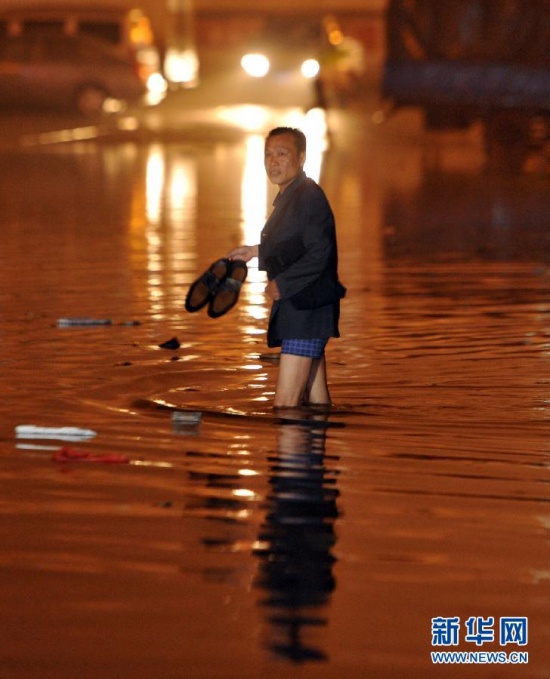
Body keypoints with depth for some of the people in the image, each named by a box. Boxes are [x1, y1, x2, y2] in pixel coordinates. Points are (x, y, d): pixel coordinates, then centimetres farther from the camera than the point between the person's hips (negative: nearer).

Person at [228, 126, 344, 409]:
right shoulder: (289, 197, 15)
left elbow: (319, 253, -23)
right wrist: (257, 252, 24)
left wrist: (282, 284, -18)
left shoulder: (309, 196, -16)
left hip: (306, 309, -11)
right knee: (316, 401, 15)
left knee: (285, 404, -14)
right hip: (295, 308, 11)